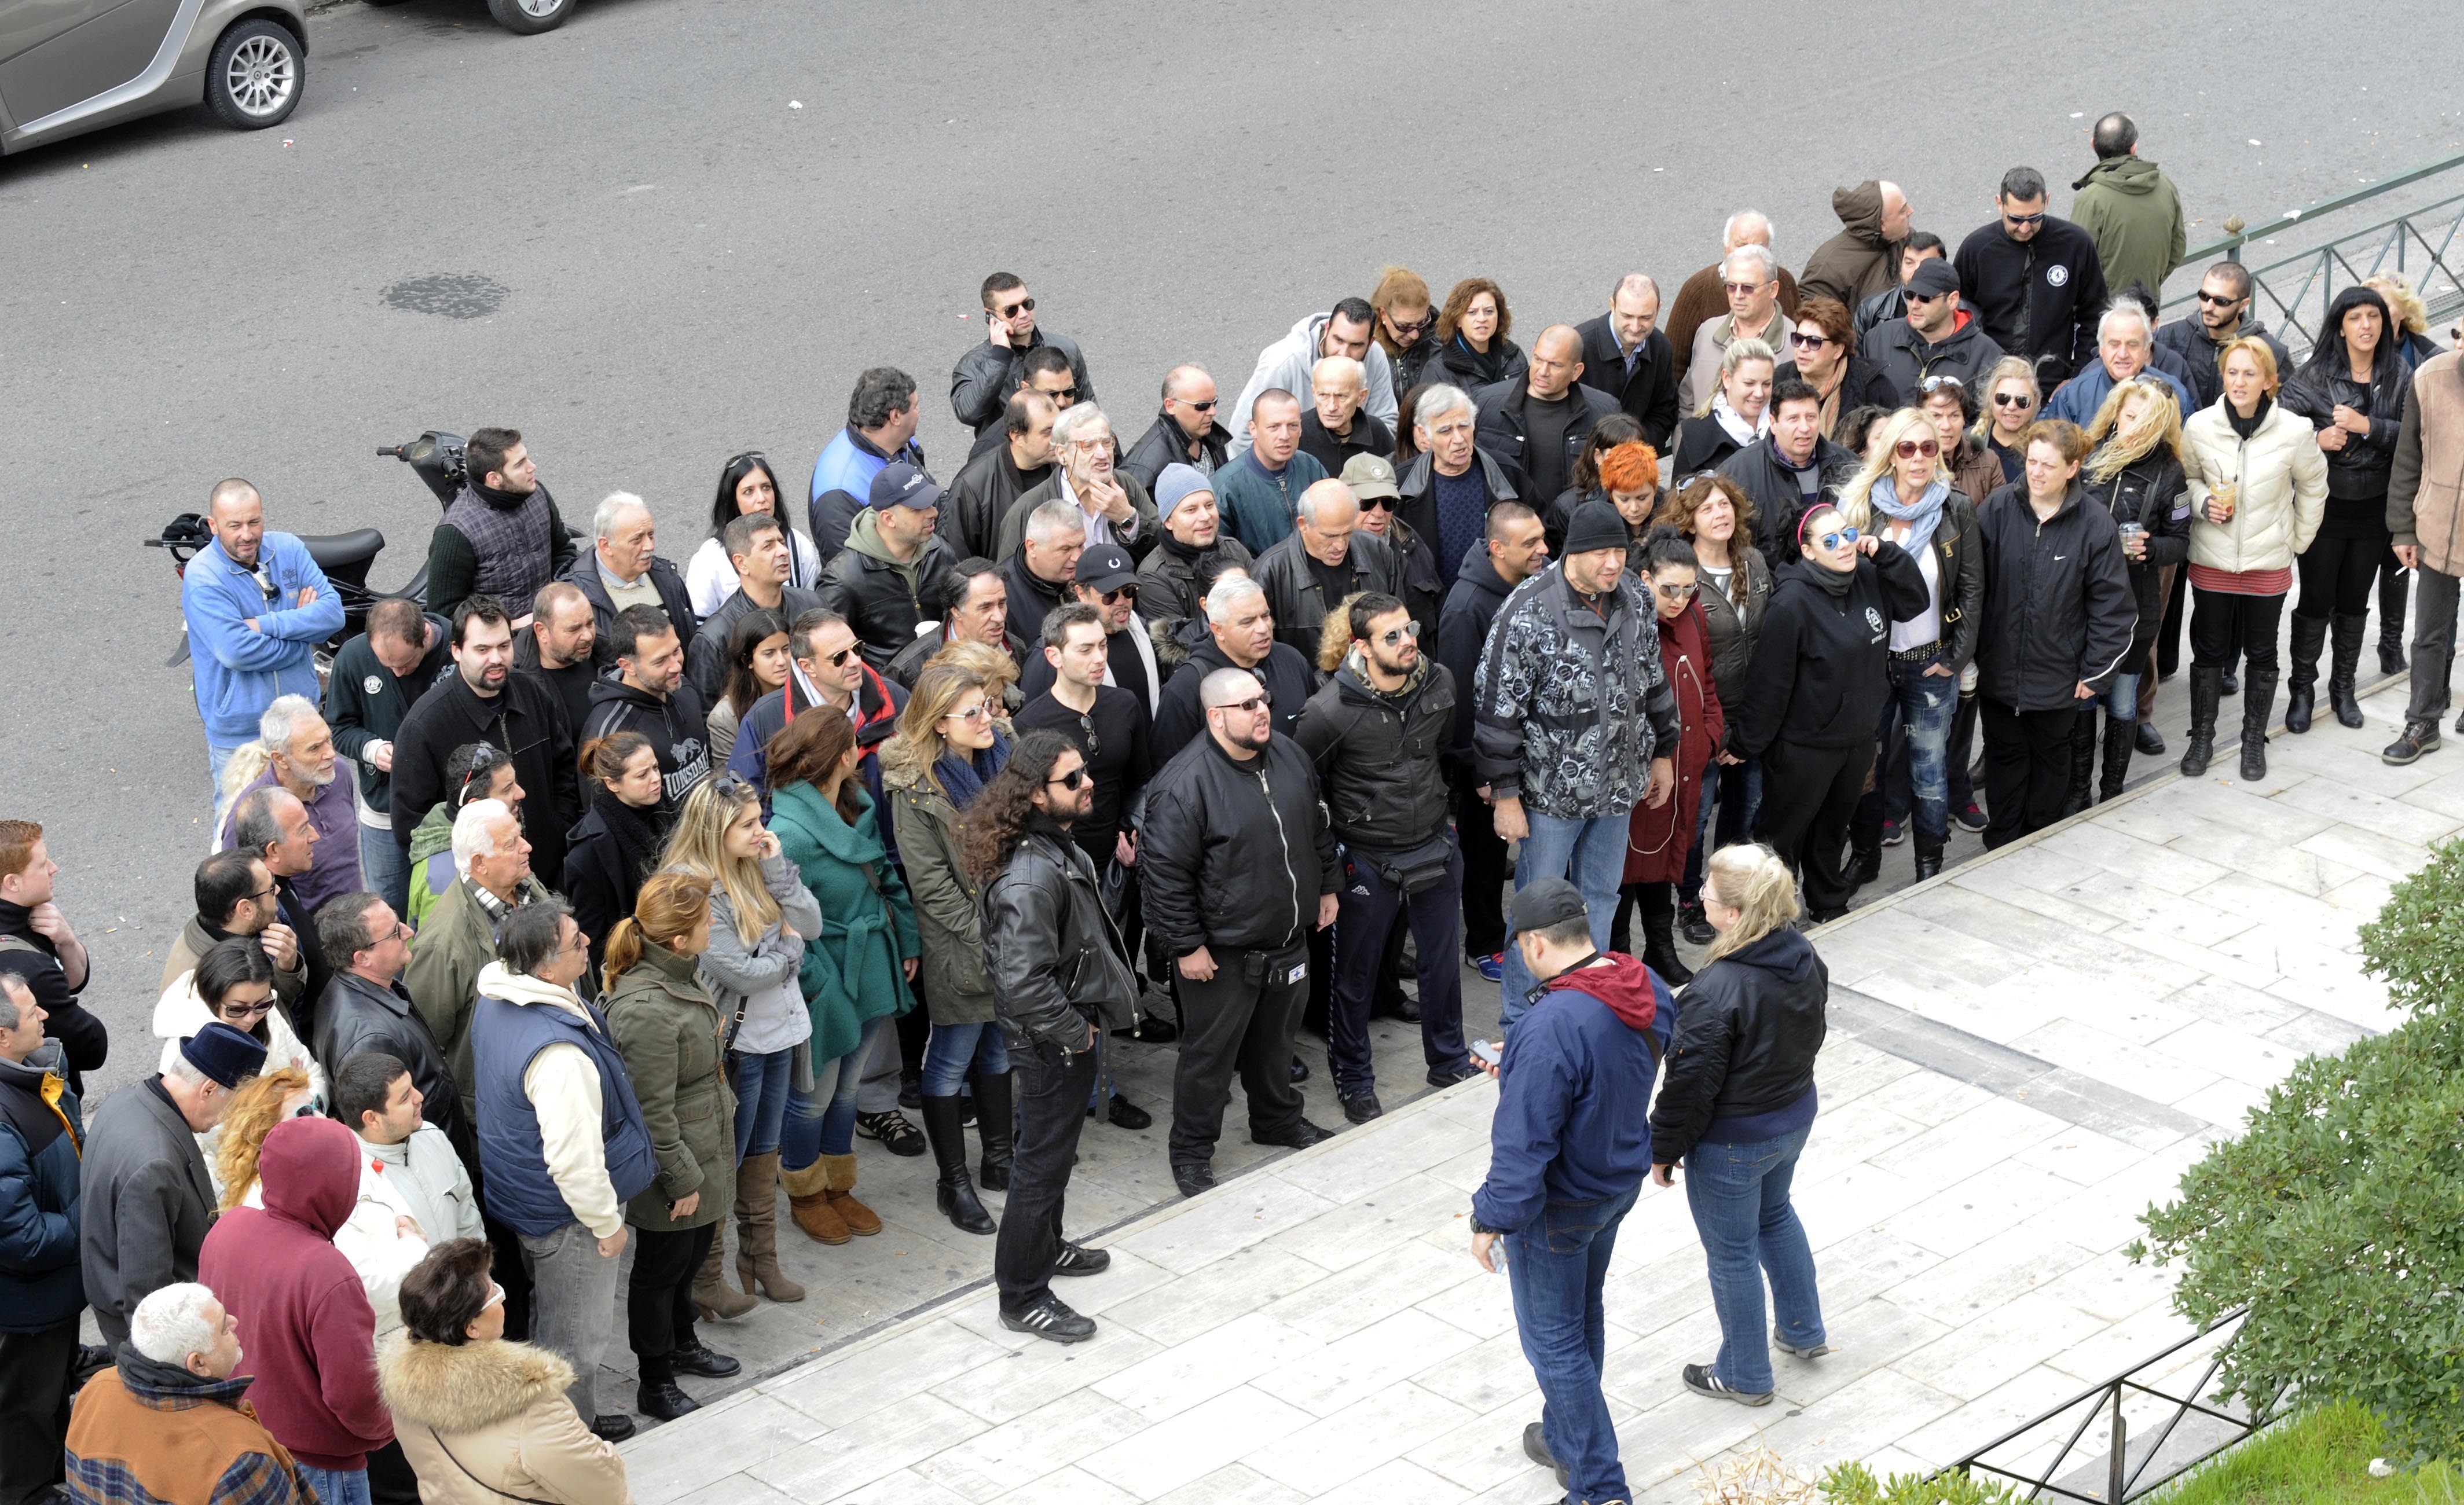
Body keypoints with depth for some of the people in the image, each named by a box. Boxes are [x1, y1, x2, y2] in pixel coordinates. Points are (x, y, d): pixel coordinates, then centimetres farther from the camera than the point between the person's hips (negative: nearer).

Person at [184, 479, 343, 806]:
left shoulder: (288, 549, -1)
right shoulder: (202, 577, -17)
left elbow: (333, 611, -10)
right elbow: (235, 652, -29)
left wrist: (266, 625, -21)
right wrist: (299, 624, -16)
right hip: (240, 734, -5)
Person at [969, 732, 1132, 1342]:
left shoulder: (1059, 846, 2)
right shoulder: (1030, 876, -32)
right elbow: (1023, 982, -36)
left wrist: (1085, 1021, 15)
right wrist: (1074, 1030, -21)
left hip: (1072, 1029, 10)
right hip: (1049, 1041, -10)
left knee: (1055, 1147, 27)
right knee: (1043, 1160, 3)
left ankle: (1045, 1245, 47)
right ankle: (1023, 1298, 15)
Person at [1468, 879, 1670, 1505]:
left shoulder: (1553, 1029, -36)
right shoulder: (1647, 989, -9)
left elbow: (1523, 1146, -30)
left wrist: (1491, 1220, -17)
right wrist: (1520, 1071, 9)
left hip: (1559, 1208, -8)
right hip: (1622, 1181, 8)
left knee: (1554, 1343, 9)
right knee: (1584, 1317, 27)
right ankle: (1567, 1440, 47)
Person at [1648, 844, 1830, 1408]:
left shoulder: (1718, 991, -34)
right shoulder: (1804, 957, -11)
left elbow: (1691, 1085, -24)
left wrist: (1664, 1149, -9)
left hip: (1732, 1144, -8)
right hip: (1795, 1116, 8)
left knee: (1732, 1252, 13)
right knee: (1775, 1214, 32)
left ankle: (1744, 1375, 31)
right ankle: (1804, 1331, 48)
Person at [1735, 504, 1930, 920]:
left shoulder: (1868, 579, -2)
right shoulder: (1792, 602, -23)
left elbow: (1916, 601, 8)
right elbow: (1769, 681, -19)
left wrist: (1886, 553, -7)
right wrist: (1749, 743, -14)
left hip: (1858, 740, 7)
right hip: (1804, 747, -7)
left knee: (1833, 828, 26)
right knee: (1783, 837, 8)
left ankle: (1830, 903, 43)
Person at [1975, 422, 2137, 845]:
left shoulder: (2096, 525, -11)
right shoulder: (1997, 511, -8)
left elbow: (2113, 608, -6)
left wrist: (2096, 672, -7)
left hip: (2058, 679, -1)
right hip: (1999, 671, 1)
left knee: (2050, 758, 18)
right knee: (2005, 757, 13)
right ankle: (2002, 847, 25)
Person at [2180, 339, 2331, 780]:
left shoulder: (2294, 432, -12)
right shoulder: (2199, 426, -10)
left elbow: (2313, 487, 5)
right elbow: (2186, 477, 8)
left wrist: (2299, 541, 7)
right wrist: (2204, 503, -12)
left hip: (2268, 562, 0)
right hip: (2212, 561, 0)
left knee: (2261, 653, 12)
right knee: (2208, 651, 10)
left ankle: (2254, 740, 28)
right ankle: (2202, 737, 25)